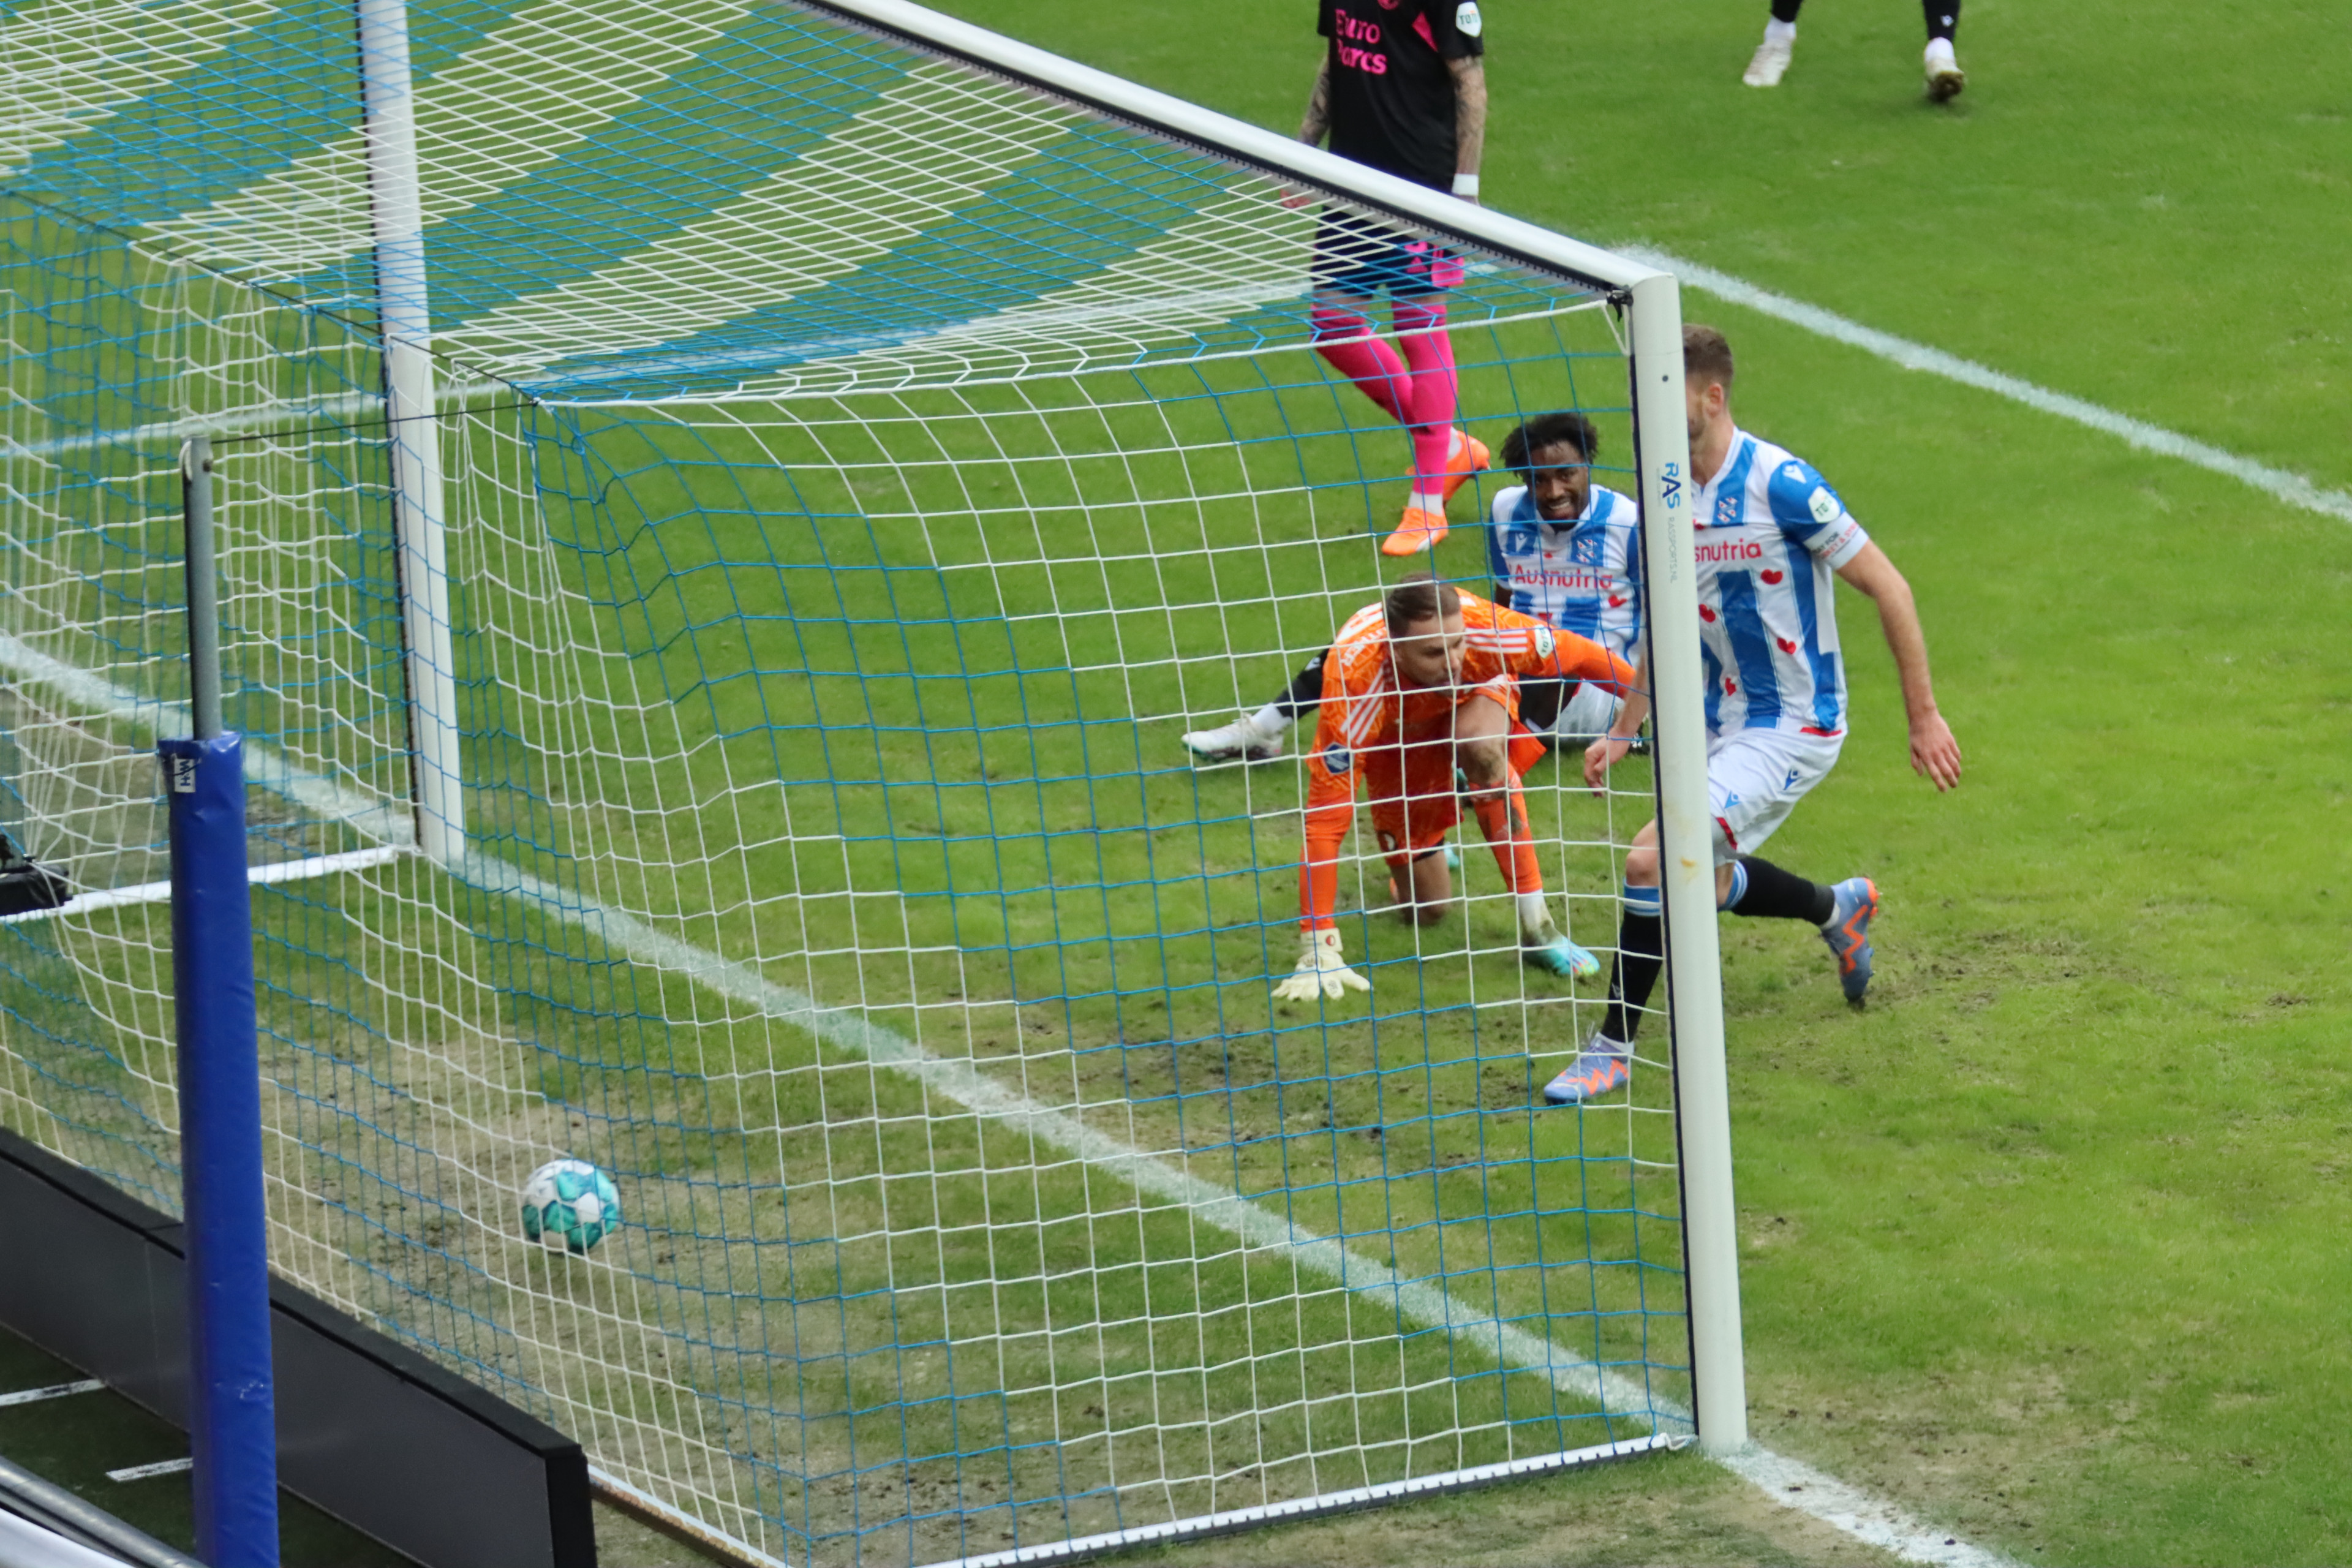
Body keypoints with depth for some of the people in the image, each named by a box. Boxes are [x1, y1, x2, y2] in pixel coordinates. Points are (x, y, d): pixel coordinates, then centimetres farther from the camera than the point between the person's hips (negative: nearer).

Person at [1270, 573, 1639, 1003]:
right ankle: (1427, 851, 39)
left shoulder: (1483, 629, -41)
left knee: (1480, 745, -36)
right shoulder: (1355, 682, -43)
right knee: (1426, 910, 1)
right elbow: (1324, 821, -40)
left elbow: (1583, 657, -22)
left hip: (1476, 698, 0)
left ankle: (1536, 928, -25)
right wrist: (1317, 952, -43)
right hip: (1397, 738, 0)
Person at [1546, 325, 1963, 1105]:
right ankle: (1838, 909, 47)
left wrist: (1925, 717, -12)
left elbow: (1888, 589, -14)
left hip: (1792, 726, -8)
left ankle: (1613, 1046, -7)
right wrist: (1623, 731, 15)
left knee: (1651, 860, -20)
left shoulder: (1781, 485, -21)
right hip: (1722, 722, 8)